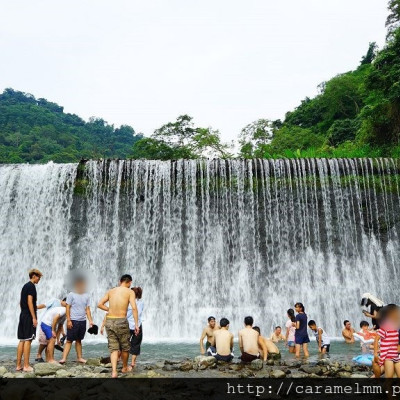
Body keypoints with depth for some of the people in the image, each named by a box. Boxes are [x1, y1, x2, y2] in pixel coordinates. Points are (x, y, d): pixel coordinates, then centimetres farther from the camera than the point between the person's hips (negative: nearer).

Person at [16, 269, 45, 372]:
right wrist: (34, 317, -17)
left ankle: (18, 365, 13)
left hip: (22, 316, 9)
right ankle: (26, 366, -4)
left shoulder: (25, 286, 17)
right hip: (29, 317, -9)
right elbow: (30, 302, -18)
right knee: (28, 340, -6)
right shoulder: (31, 286, -10)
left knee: (22, 340, 10)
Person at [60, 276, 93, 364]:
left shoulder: (86, 296, 9)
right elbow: (68, 308, -6)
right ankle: (64, 358, -2)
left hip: (83, 321, 4)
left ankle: (79, 357, 19)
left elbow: (87, 309, 11)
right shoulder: (71, 295, -5)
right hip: (73, 321, -4)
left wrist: (90, 320, 4)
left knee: (79, 340, 14)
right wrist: (68, 320, -12)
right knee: (69, 340, -4)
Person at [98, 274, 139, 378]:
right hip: (121, 321, -4)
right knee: (125, 347, 17)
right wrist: (136, 324, -12)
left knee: (113, 348, 10)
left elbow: (100, 304, 8)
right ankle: (125, 368, 34)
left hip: (109, 321, 4)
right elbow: (134, 308, -14)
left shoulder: (111, 291, 10)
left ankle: (114, 372, -2)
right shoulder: (130, 292, -3)